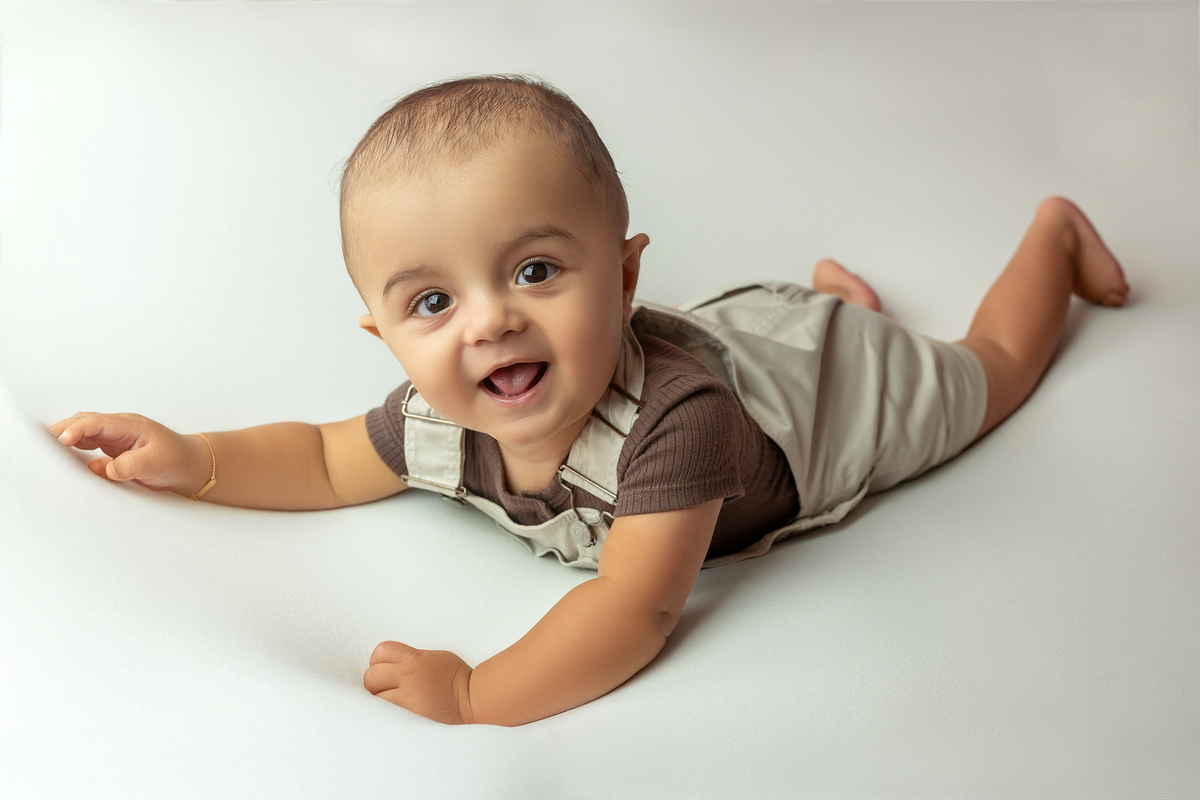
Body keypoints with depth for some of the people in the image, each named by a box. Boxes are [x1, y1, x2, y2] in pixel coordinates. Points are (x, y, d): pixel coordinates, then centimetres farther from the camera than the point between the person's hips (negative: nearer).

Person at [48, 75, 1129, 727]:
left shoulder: (673, 412, -51)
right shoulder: (435, 423, -30)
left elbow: (637, 610, -51)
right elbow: (327, 464, -13)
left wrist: (478, 694, -54)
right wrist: (193, 460, -27)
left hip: (838, 378, -3)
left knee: (987, 369, 28)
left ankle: (1055, 231, 49)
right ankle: (842, 284, 54)